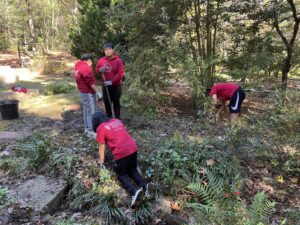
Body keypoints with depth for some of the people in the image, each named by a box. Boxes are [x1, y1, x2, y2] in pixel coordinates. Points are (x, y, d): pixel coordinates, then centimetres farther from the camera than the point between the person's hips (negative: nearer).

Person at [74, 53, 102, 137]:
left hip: (82, 92, 10)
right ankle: (91, 131, 0)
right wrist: (97, 91, -18)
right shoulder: (86, 68, -19)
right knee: (91, 112, -5)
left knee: (86, 110, 18)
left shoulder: (79, 66, 11)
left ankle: (87, 128, 28)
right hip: (88, 93, -10)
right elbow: (90, 82, -22)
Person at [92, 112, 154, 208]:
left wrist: (101, 163, 16)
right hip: (133, 148, 6)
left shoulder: (100, 128, 2)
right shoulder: (117, 120, 20)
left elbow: (102, 148, 5)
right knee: (132, 170, 26)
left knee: (121, 174, 16)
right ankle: (144, 185, 0)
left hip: (121, 153, -6)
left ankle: (134, 191, -8)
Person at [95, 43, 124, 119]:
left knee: (116, 102, 5)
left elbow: (120, 74, -16)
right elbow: (96, 69, 13)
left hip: (116, 86, -4)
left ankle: (117, 118, 17)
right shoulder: (101, 60, 1)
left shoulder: (118, 60, -12)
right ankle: (109, 118, 29)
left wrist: (111, 81, -22)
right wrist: (100, 70, -12)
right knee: (106, 102, 13)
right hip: (105, 85, 4)